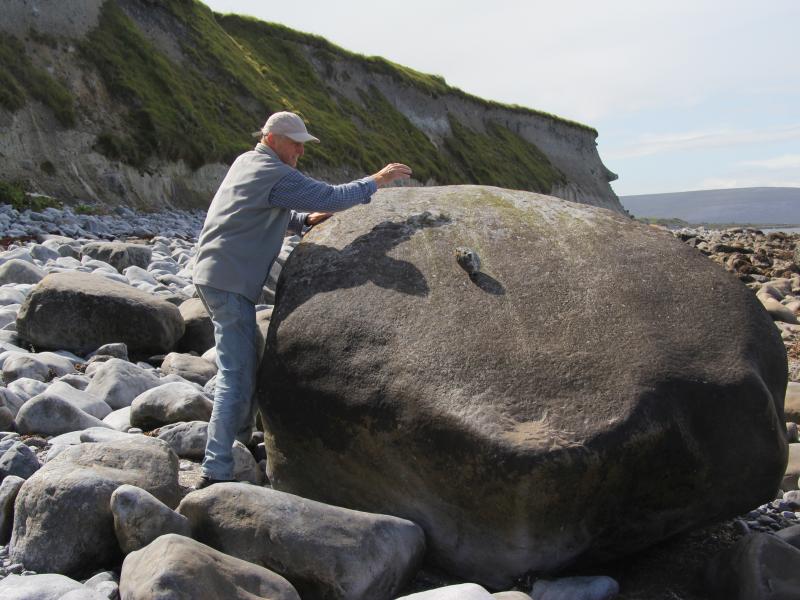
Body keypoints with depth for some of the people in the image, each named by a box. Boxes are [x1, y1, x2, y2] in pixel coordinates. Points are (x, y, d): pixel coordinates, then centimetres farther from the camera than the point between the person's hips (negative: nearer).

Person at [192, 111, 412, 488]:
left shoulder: (247, 162, 17)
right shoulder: (274, 174, -14)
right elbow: (330, 197, -19)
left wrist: (305, 220, 10)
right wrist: (376, 181, -8)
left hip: (212, 275, 11)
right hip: (229, 282, -11)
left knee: (245, 364, 21)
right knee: (237, 376, -12)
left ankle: (240, 439, 34)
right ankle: (216, 473, -13)